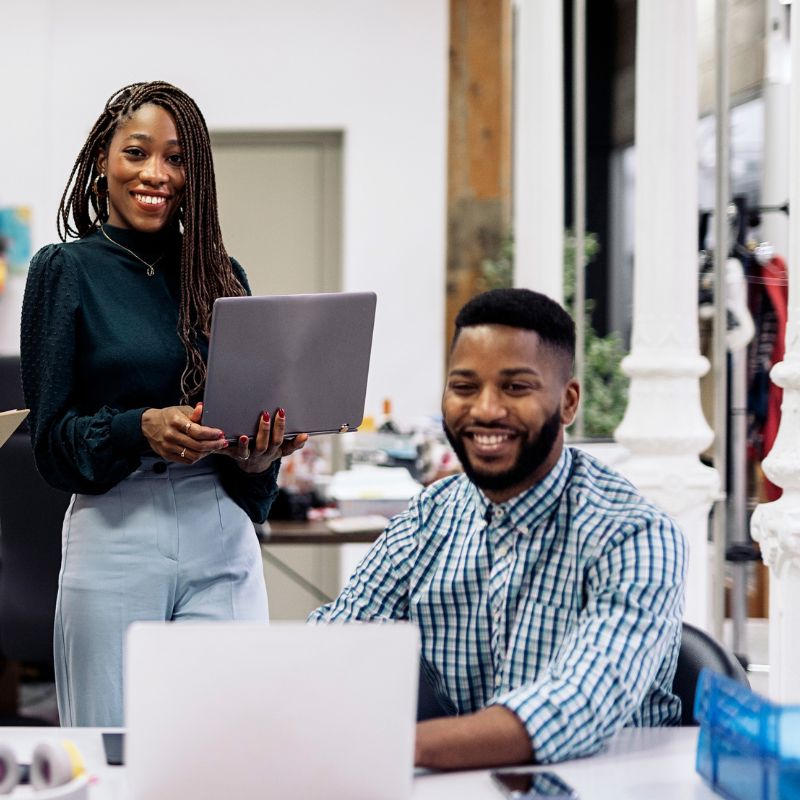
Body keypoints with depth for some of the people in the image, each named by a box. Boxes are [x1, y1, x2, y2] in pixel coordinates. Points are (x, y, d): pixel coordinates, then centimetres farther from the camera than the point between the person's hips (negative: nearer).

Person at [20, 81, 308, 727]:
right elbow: (51, 437, -2)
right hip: (113, 537, -3)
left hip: (222, 536, 3)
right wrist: (142, 428, -20)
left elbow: (258, 406, 14)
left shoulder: (221, 275, 11)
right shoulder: (66, 271, 1)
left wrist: (260, 454, -9)